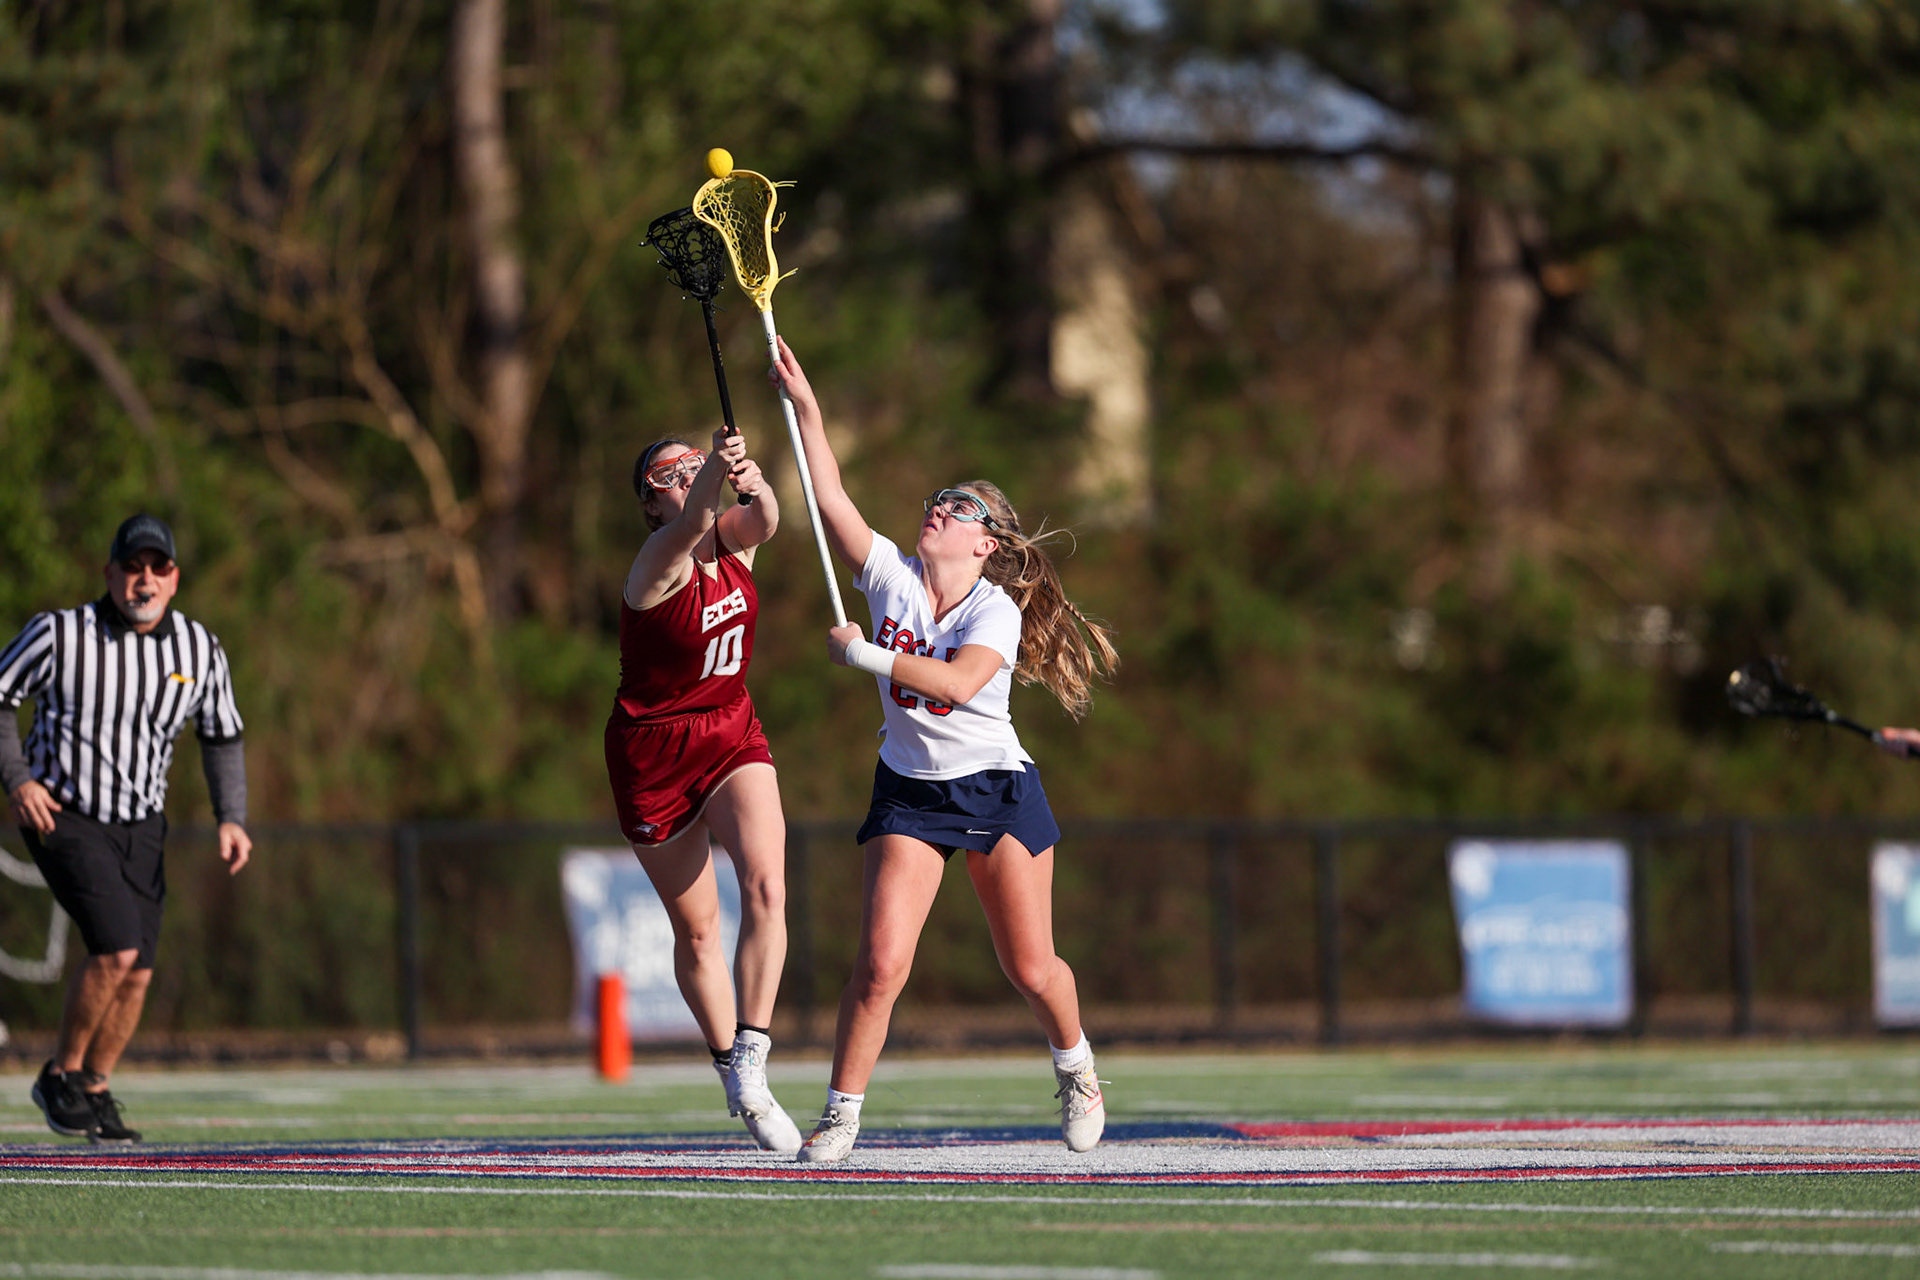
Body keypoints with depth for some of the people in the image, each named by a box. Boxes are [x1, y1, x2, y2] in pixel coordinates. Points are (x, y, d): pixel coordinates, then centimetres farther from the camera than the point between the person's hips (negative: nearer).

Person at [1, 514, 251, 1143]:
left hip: (141, 826, 5)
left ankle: (95, 1091, 21)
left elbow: (223, 738, 11)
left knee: (137, 973, 1)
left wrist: (230, 819, -1)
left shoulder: (201, 651, -1)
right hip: (63, 816, -5)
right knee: (117, 948, -20)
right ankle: (61, 1075, -1)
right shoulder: (58, 635, -14)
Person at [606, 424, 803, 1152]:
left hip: (733, 736, 4)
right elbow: (687, 528, -41)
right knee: (696, 927, 6)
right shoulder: (658, 564, -18)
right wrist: (715, 477, -61)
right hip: (653, 750, -4)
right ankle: (734, 1076, 22)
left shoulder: (734, 540, -3)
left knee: (766, 887, -19)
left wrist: (755, 484, -49)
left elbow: (765, 520, -26)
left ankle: (750, 1063, -21)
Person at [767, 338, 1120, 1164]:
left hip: (997, 789, -2)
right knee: (881, 962, -13)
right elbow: (831, 499, -12)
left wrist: (863, 655, -32)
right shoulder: (892, 578, -4)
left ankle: (1073, 1066, 34)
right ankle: (841, 1114, -4)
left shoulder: (997, 610, -14)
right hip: (909, 792, 2)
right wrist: (805, 406, -19)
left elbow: (956, 680, -32)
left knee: (1031, 970, 3)